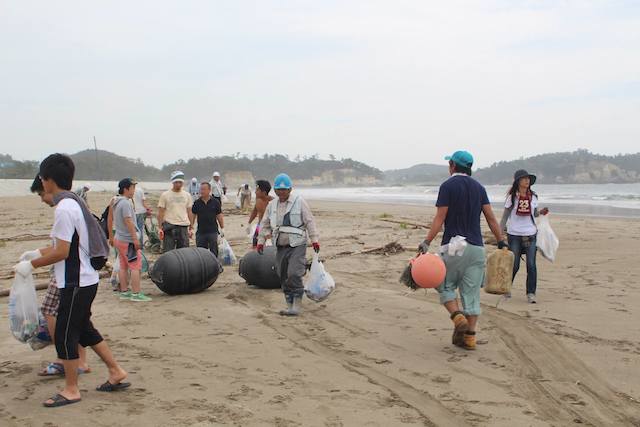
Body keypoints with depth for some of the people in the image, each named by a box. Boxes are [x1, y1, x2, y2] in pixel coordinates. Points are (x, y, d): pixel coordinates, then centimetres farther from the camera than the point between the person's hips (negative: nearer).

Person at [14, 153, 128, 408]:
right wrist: (38, 252, 22)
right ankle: (116, 373, 26)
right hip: (84, 279, 10)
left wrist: (31, 265, -11)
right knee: (84, 330, 20)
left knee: (64, 334, 2)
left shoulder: (64, 208, -20)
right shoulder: (74, 202, 10)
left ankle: (71, 390, 14)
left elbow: (62, 252, -21)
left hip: (76, 283, -10)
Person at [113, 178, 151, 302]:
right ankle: (136, 294, -8)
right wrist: (135, 239, -21)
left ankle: (124, 291, 17)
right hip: (128, 240, -10)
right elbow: (128, 221, -22)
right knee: (135, 266, -8)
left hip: (119, 238, 10)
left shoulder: (117, 202, 15)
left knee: (123, 267, 13)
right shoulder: (125, 203, -17)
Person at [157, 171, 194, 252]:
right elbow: (160, 213, 0)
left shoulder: (187, 195, 10)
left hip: (184, 227, 3)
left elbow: (189, 212, 13)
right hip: (169, 226, -3)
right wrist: (160, 228, -7)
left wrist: (191, 228, 9)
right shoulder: (165, 195, 0)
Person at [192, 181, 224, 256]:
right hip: (200, 232, 2)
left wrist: (222, 228, 3)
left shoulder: (215, 202, -1)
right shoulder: (196, 203, 1)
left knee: (214, 252, 0)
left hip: (213, 231, -2)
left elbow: (219, 216, 5)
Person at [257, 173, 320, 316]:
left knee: (294, 275, -17)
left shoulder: (299, 202, -4)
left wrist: (314, 240, -10)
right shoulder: (272, 205, 11)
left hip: (297, 245, -6)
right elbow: (265, 224, 18)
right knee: (283, 277, 8)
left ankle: (296, 306, -10)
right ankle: (289, 306, 18)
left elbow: (309, 221, -5)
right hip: (280, 247, 6)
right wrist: (260, 241, 13)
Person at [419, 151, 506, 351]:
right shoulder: (478, 187, 11)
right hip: (476, 247, 5)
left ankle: (458, 317, -11)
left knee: (445, 285, 11)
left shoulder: (448, 186, -5)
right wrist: (501, 242, 12)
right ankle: (469, 336, 7)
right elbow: (491, 218, 7)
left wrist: (427, 242, -14)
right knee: (471, 292, 7)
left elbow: (440, 218, -12)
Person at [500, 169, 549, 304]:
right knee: (514, 265, 3)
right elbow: (505, 215, 1)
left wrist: (541, 212, -6)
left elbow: (534, 213, 16)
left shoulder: (533, 196, 6)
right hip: (514, 234, -2)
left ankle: (531, 293, 2)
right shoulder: (512, 197, -2)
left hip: (530, 234, 2)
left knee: (531, 265, -6)